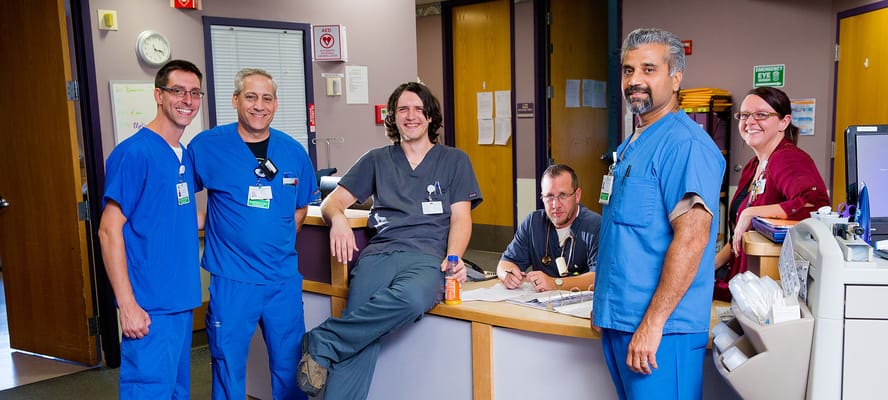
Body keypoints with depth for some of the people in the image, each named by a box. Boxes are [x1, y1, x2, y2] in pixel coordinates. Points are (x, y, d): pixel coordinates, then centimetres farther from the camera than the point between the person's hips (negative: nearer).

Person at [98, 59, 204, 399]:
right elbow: (109, 230, -15)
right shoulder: (134, 152, -13)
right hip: (150, 307, -8)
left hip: (182, 301, 8)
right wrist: (127, 304, -18)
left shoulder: (184, 154, 10)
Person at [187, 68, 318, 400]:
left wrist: (281, 242, 6)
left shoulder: (293, 151, 4)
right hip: (231, 278, -2)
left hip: (284, 277, 3)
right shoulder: (207, 146, -5)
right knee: (228, 364, 9)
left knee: (289, 364, 13)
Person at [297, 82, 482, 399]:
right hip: (379, 252, 2)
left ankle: (320, 343, -27)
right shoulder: (377, 160, 23)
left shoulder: (454, 161, 20)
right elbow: (331, 202, 20)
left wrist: (453, 258, -10)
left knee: (413, 297, -38)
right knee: (360, 342, -27)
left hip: (427, 254, -1)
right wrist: (337, 218, -6)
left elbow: (460, 217, 10)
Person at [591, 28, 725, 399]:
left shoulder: (685, 144, -15)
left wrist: (652, 323, -24)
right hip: (618, 320, 9)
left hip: (660, 328, -9)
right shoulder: (631, 145, 14)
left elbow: (691, 239, -23)